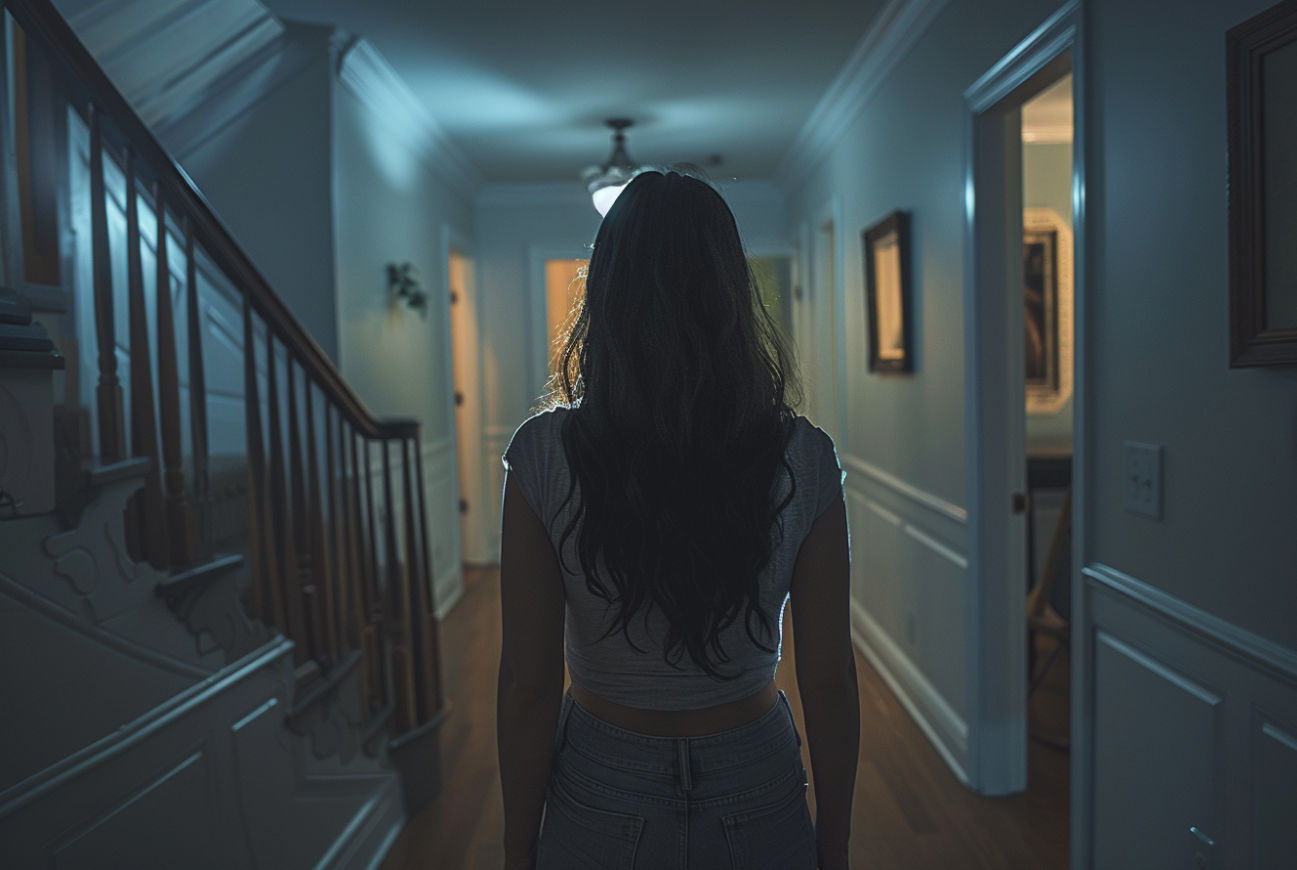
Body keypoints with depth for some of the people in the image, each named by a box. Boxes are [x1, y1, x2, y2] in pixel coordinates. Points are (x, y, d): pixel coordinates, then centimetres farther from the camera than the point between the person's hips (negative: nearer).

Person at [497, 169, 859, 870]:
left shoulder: (544, 455, -18)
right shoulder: (802, 459, -15)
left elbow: (527, 687, -14)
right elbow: (829, 682, -9)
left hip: (600, 808, 0)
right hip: (758, 799, 1)